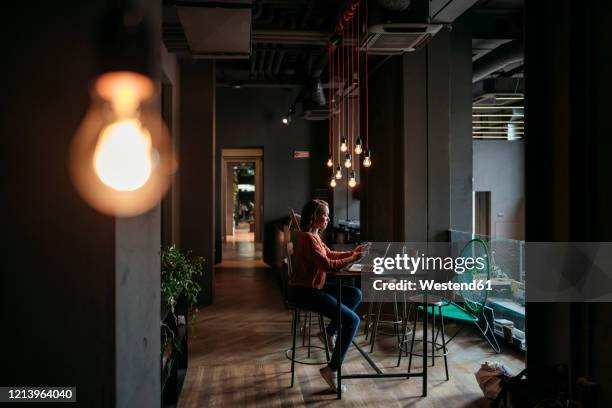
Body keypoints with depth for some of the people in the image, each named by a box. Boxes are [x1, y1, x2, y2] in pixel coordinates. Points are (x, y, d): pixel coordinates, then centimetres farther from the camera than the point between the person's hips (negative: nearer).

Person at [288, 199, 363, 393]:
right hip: (303, 291, -10)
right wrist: (352, 259, -13)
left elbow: (330, 254, 20)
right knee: (352, 320, -14)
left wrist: (352, 252, 9)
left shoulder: (314, 236, 12)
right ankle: (331, 370, -7)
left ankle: (329, 332, 15)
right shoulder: (307, 238, -19)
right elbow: (327, 264, -23)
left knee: (356, 294, 13)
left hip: (314, 288, 10)